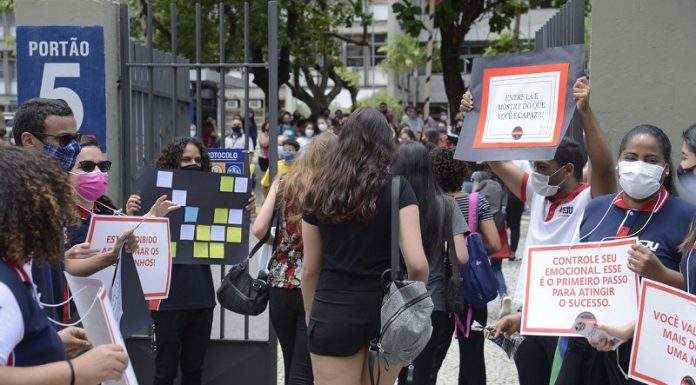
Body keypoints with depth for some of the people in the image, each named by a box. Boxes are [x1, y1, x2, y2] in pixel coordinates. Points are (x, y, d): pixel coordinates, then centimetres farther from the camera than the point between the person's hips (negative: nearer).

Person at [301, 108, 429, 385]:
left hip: (333, 314, 1)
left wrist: (311, 315, 20)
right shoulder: (397, 187, -5)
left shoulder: (320, 189, 3)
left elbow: (310, 268, 7)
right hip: (387, 310, 0)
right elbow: (417, 263, -15)